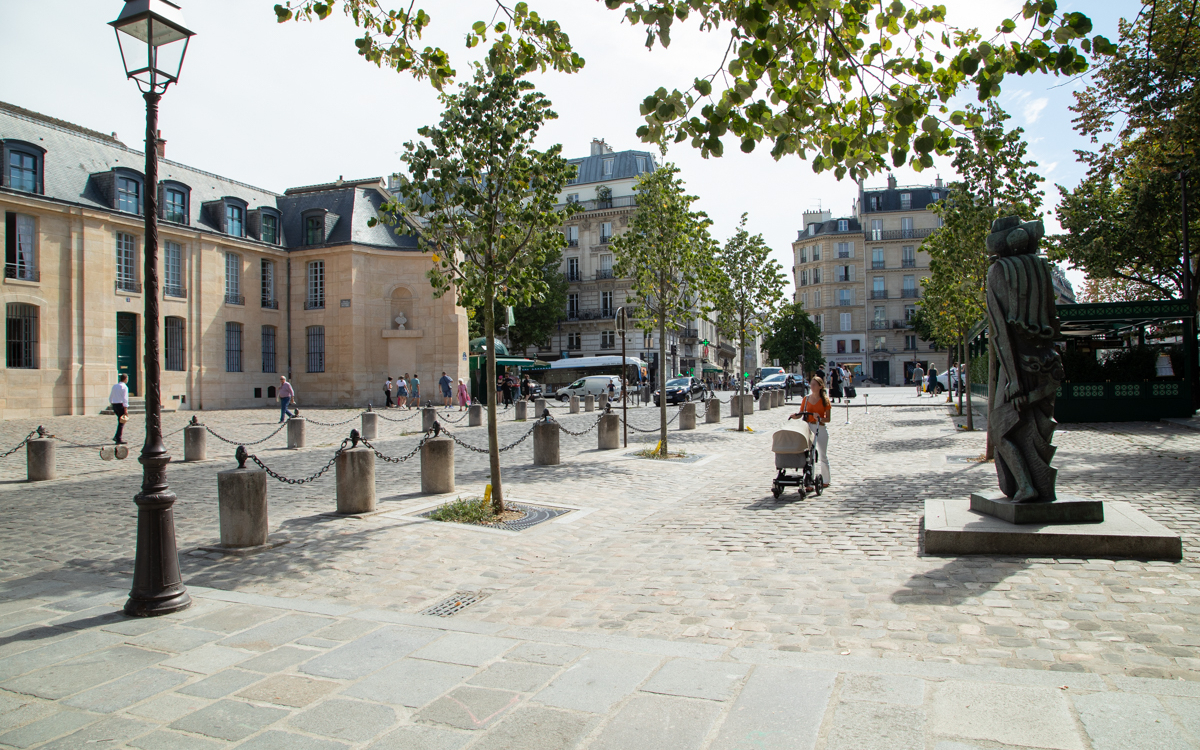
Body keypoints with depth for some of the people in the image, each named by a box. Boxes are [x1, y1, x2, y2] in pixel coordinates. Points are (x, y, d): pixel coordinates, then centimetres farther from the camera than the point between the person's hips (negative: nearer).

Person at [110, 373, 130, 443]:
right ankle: (118, 440, -2)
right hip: (121, 405, -7)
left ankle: (116, 437, 10)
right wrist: (126, 410, -17)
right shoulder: (124, 387, -10)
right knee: (121, 423, -2)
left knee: (120, 421, 20)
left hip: (114, 405, 8)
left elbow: (110, 398, 18)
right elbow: (125, 399, -16)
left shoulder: (114, 386, 13)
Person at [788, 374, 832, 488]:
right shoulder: (806, 399, 5)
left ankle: (825, 480, 22)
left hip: (821, 428, -2)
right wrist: (794, 416, -13)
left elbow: (828, 419, -6)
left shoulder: (825, 400, -3)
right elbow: (800, 414, 7)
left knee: (823, 456, 8)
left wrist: (820, 418, -24)